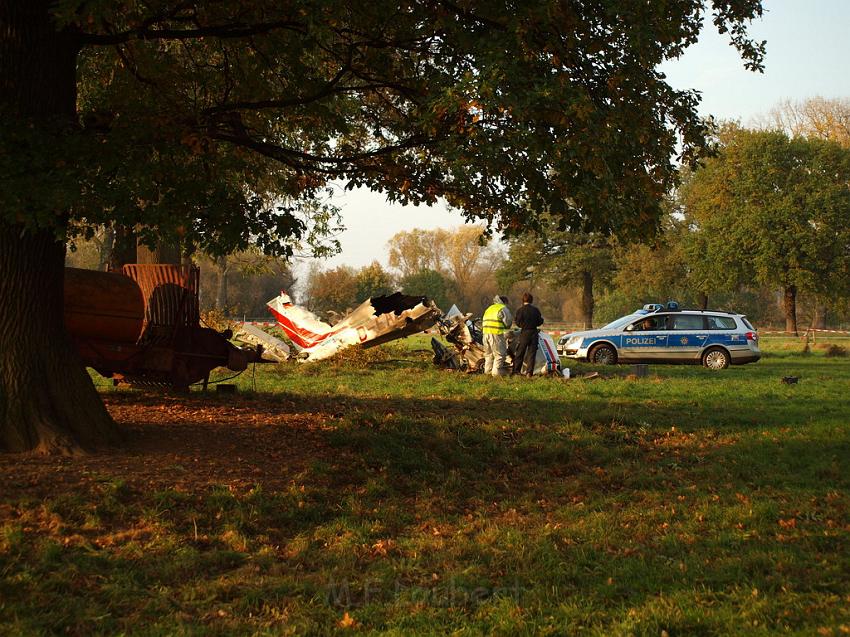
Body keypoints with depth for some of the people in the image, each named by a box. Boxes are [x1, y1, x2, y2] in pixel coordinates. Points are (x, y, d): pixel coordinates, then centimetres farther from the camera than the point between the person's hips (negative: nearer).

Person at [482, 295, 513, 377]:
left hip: (486, 332, 8)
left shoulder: (489, 308, 23)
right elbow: (508, 321, -3)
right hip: (496, 333, -8)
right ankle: (497, 371, -6)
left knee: (488, 353, 17)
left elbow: (484, 322, 22)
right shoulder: (503, 309, -2)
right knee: (499, 353, -3)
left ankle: (488, 369, 20)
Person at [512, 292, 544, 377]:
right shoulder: (536, 310, 2)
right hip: (534, 333, 3)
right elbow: (539, 322, 5)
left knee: (519, 353, 6)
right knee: (531, 353, 6)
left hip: (524, 333, -3)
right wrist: (542, 319, 25)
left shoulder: (520, 310, -9)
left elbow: (518, 323, -11)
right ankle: (530, 372, 2)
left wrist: (515, 321, 9)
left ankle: (516, 370, 6)